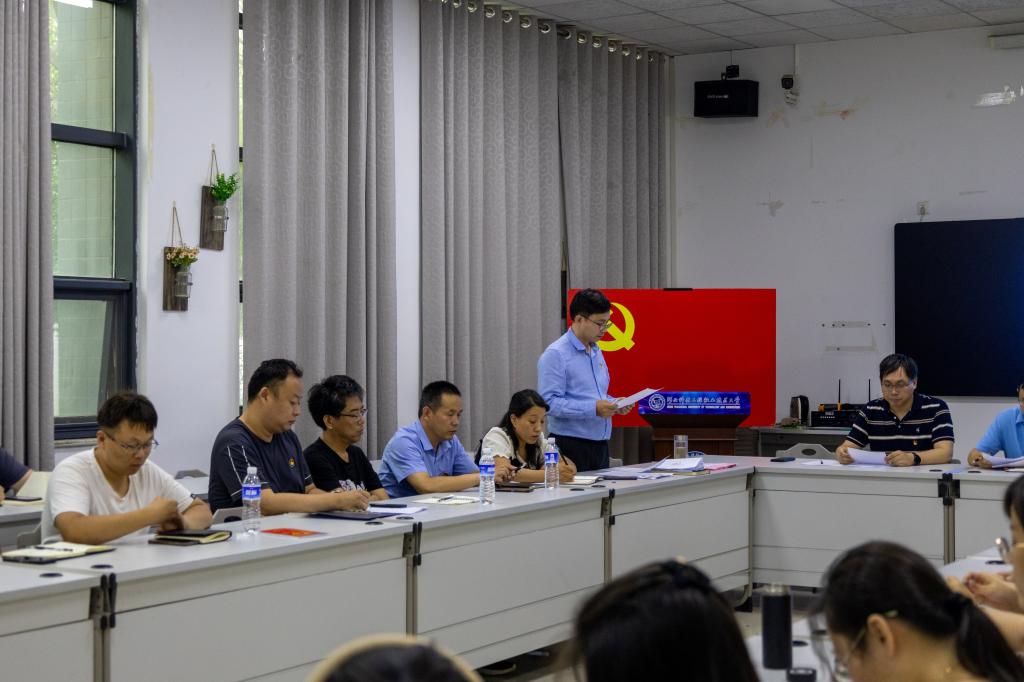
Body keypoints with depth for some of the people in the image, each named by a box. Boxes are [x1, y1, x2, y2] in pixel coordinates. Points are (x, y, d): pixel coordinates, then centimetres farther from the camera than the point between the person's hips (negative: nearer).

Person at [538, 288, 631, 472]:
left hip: (600, 446, 8)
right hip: (572, 447, -8)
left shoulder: (596, 352, 16)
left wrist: (614, 404, 6)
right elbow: (549, 402, -21)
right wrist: (593, 408, -24)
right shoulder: (555, 354, -12)